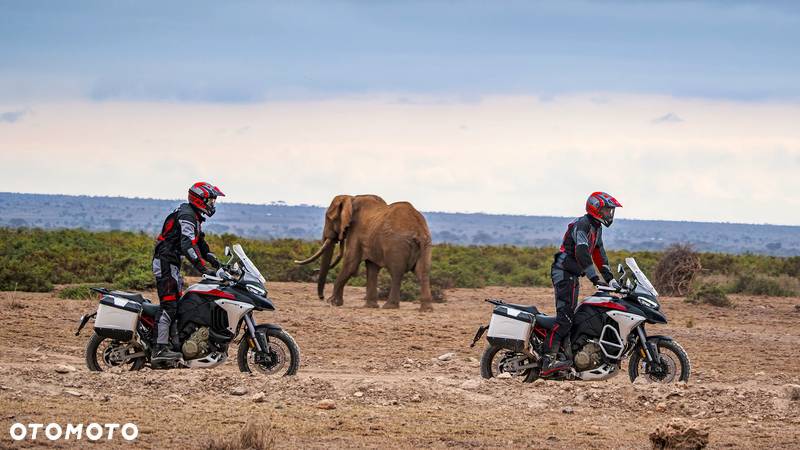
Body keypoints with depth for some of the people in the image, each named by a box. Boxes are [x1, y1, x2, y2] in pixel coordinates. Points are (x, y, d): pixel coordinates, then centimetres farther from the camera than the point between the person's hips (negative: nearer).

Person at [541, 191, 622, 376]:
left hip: (573, 276, 11)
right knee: (565, 317, -20)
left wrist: (610, 278, 13)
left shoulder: (596, 228, 18)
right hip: (564, 272, -11)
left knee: (570, 316, 11)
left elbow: (599, 255, 23)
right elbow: (581, 253, -27)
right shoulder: (581, 225, -15)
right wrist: (595, 278, -30)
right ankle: (548, 361, -30)